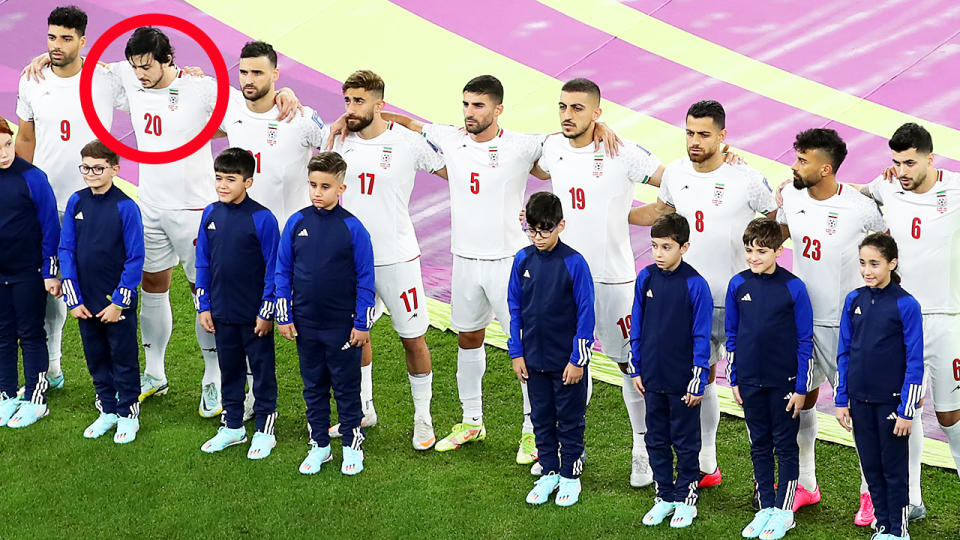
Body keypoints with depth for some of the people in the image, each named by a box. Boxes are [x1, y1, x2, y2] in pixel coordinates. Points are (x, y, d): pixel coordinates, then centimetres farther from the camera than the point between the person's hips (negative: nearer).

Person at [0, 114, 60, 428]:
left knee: (31, 335, 5)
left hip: (28, 273, -4)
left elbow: (50, 226, -8)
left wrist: (51, 272, -8)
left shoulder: (32, 177, -12)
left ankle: (36, 401, 12)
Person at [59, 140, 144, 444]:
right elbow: (66, 250, 2)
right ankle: (107, 411, 29)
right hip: (86, 302, 4)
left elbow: (135, 259, -11)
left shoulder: (126, 207, -13)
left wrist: (118, 302, -13)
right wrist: (73, 299, -4)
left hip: (117, 304, -4)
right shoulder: (76, 203, -1)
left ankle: (128, 415, 21)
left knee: (123, 358, 8)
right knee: (96, 358, 15)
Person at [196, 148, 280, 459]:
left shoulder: (262, 218, -13)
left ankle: (265, 431, 17)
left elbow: (273, 268, -10)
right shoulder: (211, 215, 2)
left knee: (262, 370, 7)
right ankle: (232, 427, 29)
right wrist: (204, 306, 6)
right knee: (229, 370, 16)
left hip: (255, 314, -5)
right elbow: (203, 264, 9)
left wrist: (266, 312, -11)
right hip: (222, 313, 5)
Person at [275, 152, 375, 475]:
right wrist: (284, 316, 3)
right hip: (305, 324, 3)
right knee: (313, 386, 13)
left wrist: (362, 324, -5)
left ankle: (352, 446, 19)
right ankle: (319, 446, 24)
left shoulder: (352, 227, -8)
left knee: (346, 387, 7)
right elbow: (282, 271, 6)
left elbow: (365, 279, -4)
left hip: (343, 325, -3)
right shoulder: (297, 223, -1)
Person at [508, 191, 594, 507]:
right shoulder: (523, 260, -2)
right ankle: (549, 473, 27)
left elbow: (585, 314, -10)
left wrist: (578, 360, -11)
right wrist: (516, 353, 3)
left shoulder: (574, 263, -14)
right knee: (541, 419, 14)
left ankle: (570, 476, 21)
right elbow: (515, 308, 6)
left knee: (570, 420, 8)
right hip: (534, 359, 4)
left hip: (567, 361, -4)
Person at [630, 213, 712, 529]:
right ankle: (664, 497, 26)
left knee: (685, 443, 9)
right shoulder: (646, 278, -1)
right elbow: (637, 327, 7)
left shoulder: (695, 285, -13)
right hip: (652, 378, 4)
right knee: (656, 440, 13)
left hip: (682, 381, -4)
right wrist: (636, 369, 6)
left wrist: (698, 381, -11)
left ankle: (686, 499, 21)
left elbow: (701, 337, -10)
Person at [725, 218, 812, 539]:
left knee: (785, 445, 6)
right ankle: (766, 508, 21)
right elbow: (731, 335, 9)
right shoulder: (738, 285, 0)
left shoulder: (793, 288, -9)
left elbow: (805, 341, -5)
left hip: (783, 381, -3)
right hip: (750, 381, 4)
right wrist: (734, 380, 7)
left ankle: (784, 511, 14)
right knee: (759, 445, 12)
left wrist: (801, 388, -7)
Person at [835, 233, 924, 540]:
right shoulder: (854, 300, 2)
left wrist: (907, 410, -12)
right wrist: (841, 401, 4)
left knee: (894, 469, 6)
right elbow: (844, 353, 7)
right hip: (860, 400, 4)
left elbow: (915, 362, -9)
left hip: (891, 400, -4)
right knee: (871, 468, 12)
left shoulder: (906, 305, -11)